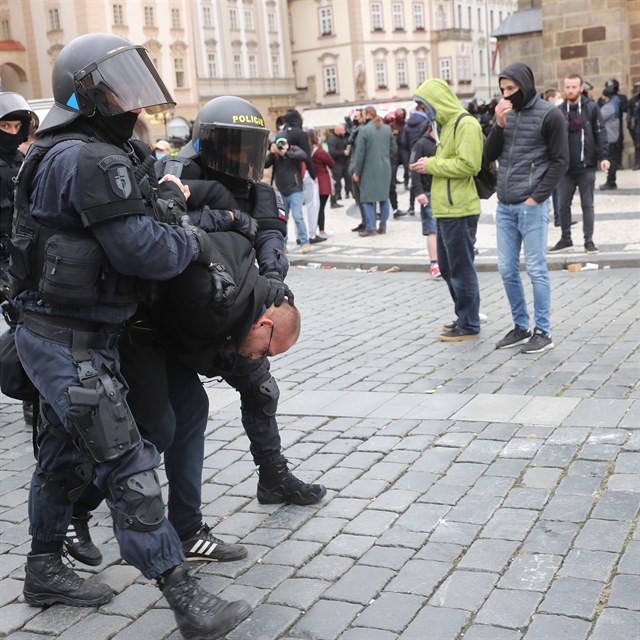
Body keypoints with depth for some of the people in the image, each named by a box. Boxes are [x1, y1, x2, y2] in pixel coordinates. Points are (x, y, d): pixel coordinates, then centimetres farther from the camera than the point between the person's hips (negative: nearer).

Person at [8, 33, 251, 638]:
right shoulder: (91, 159, -20)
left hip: (62, 336, 10)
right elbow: (144, 250, -23)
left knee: (62, 457, 21)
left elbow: (121, 224, 15)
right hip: (72, 343, -10)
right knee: (127, 468, -7)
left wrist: (161, 202, 0)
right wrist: (197, 241, -6)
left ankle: (45, 571, 36)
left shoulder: (63, 152, 13)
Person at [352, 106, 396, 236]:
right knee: (384, 196, 13)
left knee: (367, 198, 2)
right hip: (385, 169, 5)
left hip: (370, 170, -5)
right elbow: (394, 149, 8)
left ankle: (370, 227, -4)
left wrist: (356, 172, -5)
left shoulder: (364, 130, -12)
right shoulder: (387, 129, 4)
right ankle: (383, 226, 14)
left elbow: (360, 153, -11)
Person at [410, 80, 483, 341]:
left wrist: (431, 165, -14)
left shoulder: (465, 124, -13)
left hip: (459, 210, -10)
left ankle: (469, 326, 6)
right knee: (447, 267, 16)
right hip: (446, 210, 10)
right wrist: (430, 164, 7)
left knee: (461, 268, -3)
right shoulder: (448, 124, 18)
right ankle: (463, 317, 28)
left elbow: (468, 164, -21)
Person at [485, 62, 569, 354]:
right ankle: (521, 327, 21)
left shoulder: (549, 115, -5)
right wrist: (499, 125, -6)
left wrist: (537, 197, -11)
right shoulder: (505, 113, 11)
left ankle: (543, 332, 8)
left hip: (531, 206, -6)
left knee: (536, 270, -1)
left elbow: (560, 161, -7)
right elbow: (489, 155, 9)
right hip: (504, 206, 6)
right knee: (507, 270, 9)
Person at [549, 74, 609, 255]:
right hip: (565, 167, 2)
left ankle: (589, 240, 10)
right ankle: (566, 238, 22)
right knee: (563, 205, 7)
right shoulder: (559, 111, 4)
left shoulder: (591, 108, -1)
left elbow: (600, 133, -2)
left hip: (586, 166, -2)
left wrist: (603, 157, -10)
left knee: (587, 204, 4)